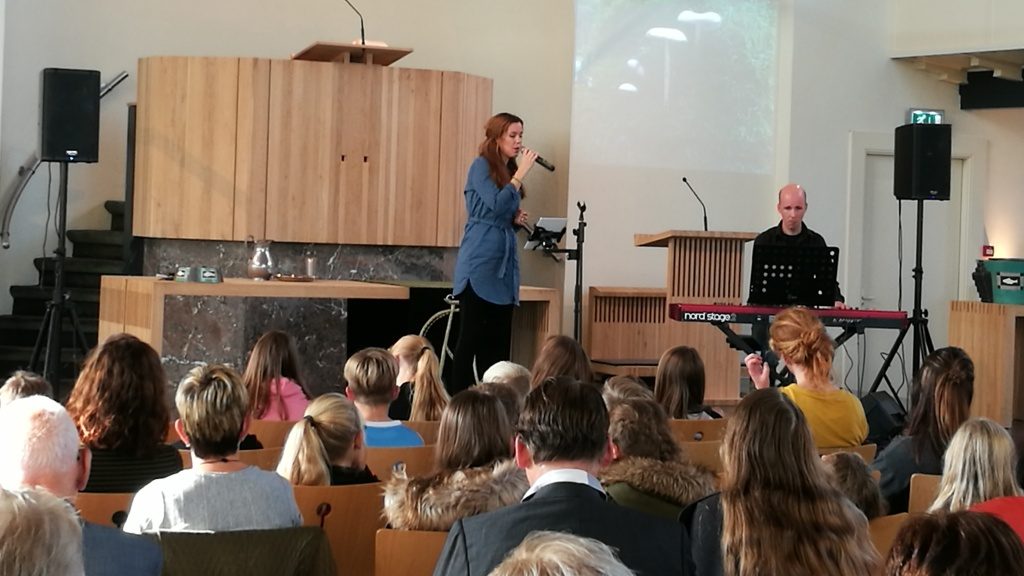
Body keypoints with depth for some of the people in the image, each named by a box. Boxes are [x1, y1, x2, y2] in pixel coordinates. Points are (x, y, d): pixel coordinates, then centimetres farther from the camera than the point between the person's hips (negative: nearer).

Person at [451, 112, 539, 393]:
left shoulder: (509, 170, 16)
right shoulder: (481, 165, -6)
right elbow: (497, 204, -20)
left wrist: (517, 219, 5)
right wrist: (521, 173, -15)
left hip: (504, 262, 8)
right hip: (480, 262, -8)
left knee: (500, 338, 5)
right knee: (472, 335, -8)